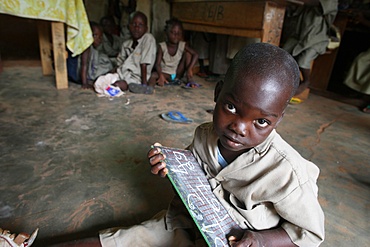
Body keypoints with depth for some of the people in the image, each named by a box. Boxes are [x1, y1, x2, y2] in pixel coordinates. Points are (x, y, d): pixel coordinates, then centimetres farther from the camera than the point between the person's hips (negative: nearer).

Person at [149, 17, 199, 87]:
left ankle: (190, 79, -16)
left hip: (177, 73, 2)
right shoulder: (162, 46, -12)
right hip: (165, 73, -2)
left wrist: (189, 69, -32)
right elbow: (158, 63, -20)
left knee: (188, 53, -13)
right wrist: (161, 76, -40)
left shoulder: (183, 45, -8)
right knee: (153, 75, -34)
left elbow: (195, 55, -16)